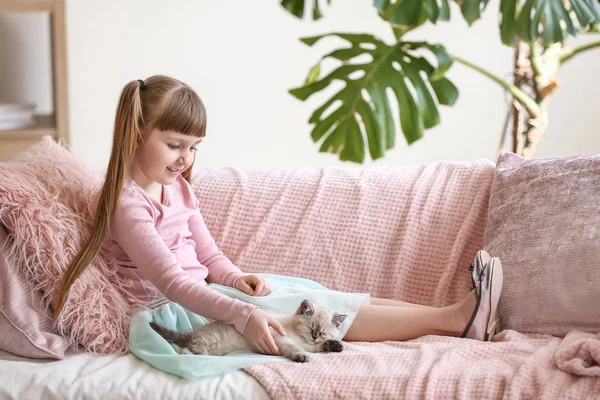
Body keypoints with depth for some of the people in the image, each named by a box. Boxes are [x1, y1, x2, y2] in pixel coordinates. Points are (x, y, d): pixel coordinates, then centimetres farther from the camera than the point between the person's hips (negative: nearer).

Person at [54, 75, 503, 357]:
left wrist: (238, 279, -8)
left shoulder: (178, 187, 12)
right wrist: (243, 314, -38)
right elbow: (172, 281, -27)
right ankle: (454, 319, -16)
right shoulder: (125, 203, -18)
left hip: (205, 292, 9)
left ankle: (465, 318, -13)